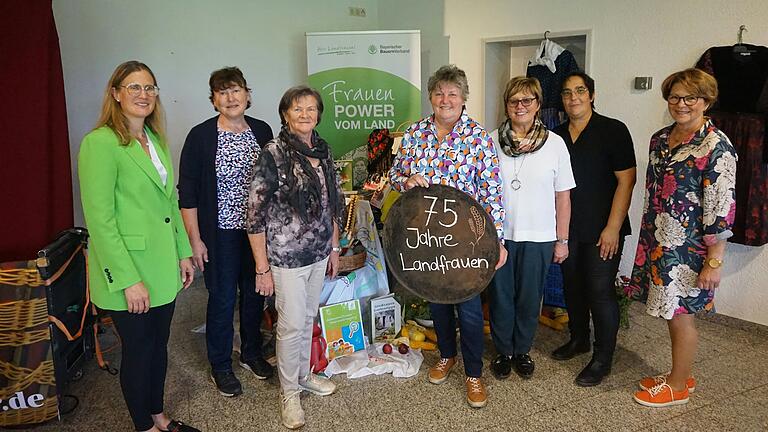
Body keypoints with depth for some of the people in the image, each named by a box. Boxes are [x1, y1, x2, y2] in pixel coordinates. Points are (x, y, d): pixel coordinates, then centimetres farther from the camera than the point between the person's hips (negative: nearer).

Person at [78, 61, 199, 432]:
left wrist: (183, 252, 12)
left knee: (159, 345, 19)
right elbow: (99, 220, -19)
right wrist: (129, 280, -20)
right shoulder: (100, 143, -16)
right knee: (138, 350, 9)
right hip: (128, 270, -7)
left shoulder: (156, 139, 9)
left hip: (162, 267, 7)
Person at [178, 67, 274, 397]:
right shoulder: (201, 136, -11)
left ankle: (251, 353, 37)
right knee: (223, 299, 6)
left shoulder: (262, 131, 2)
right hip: (221, 234, -4)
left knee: (254, 293, 16)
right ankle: (220, 367, 25)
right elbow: (187, 193, -10)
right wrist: (195, 240, -12)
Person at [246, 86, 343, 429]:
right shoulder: (273, 154, -14)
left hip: (319, 253, 6)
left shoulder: (323, 150, 5)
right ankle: (289, 392, 24)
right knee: (291, 325, 3)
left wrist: (334, 248, 14)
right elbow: (256, 215, -15)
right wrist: (262, 268, -14)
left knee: (308, 318, 19)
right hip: (286, 257, -6)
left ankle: (304, 374, 39)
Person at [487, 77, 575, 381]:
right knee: (500, 296, 10)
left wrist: (562, 240, 0)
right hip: (498, 234, 1)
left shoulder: (555, 144, -2)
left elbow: (563, 196, 1)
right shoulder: (492, 141, -1)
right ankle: (503, 351, 30)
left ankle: (522, 350, 33)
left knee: (529, 298, 12)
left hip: (538, 237, 0)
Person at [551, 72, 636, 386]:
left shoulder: (613, 130, -7)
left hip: (603, 230, -5)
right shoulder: (557, 135, 9)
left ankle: (602, 358, 13)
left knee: (600, 291, -1)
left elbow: (626, 180, -11)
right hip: (567, 228, 6)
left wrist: (613, 228, -16)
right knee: (572, 286, 15)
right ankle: (579, 339, 35)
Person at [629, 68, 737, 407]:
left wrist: (715, 261, -17)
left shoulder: (716, 147, -14)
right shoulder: (660, 139, 8)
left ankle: (678, 387, 24)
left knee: (680, 314, 6)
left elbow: (722, 208, -16)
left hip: (687, 246, -7)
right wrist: (646, 238, 17)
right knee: (671, 312, 16)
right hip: (659, 240, 7)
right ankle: (681, 375, 34)